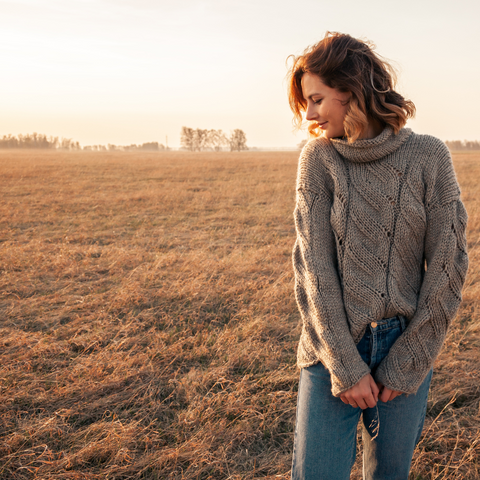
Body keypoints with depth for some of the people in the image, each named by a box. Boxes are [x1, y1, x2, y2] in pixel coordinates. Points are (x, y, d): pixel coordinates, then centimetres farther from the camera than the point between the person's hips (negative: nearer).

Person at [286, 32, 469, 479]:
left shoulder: (429, 156, -5)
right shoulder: (317, 158, -4)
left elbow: (447, 264, -5)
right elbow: (314, 265, -9)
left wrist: (406, 364, -7)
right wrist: (345, 365, -13)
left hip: (406, 349, 1)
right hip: (332, 349, 0)